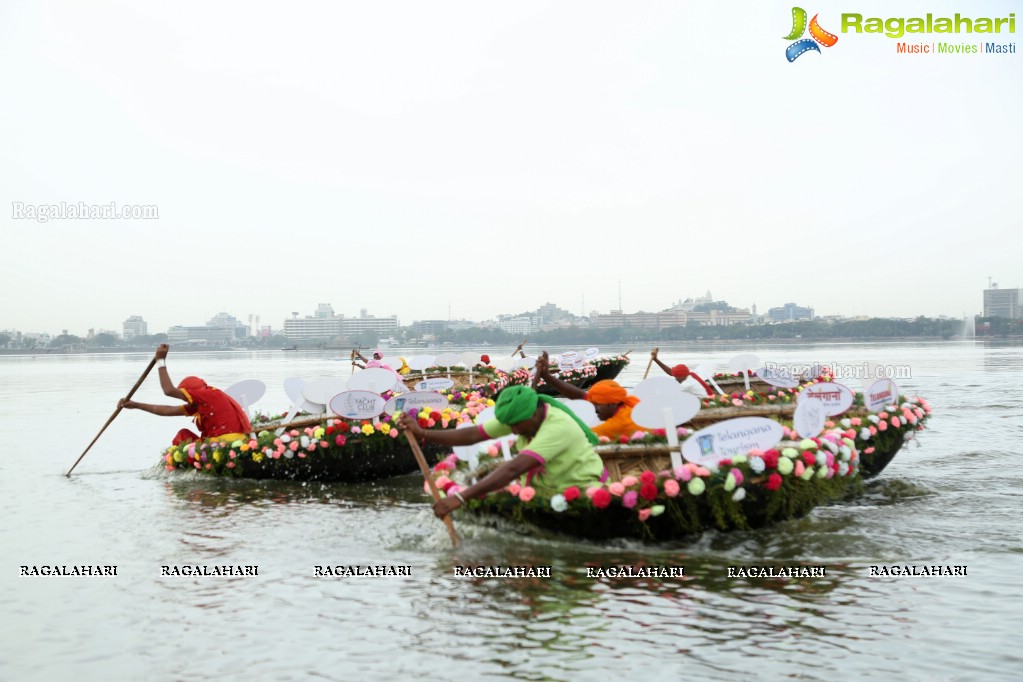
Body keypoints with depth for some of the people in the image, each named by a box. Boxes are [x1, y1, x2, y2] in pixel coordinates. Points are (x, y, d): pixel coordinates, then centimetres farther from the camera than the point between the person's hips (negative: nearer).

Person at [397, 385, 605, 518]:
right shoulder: (518, 415, -10)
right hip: (545, 488, 7)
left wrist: (461, 497, -49)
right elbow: (473, 434, -13)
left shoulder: (557, 427, -35)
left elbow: (513, 470, -44)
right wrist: (423, 434, -25)